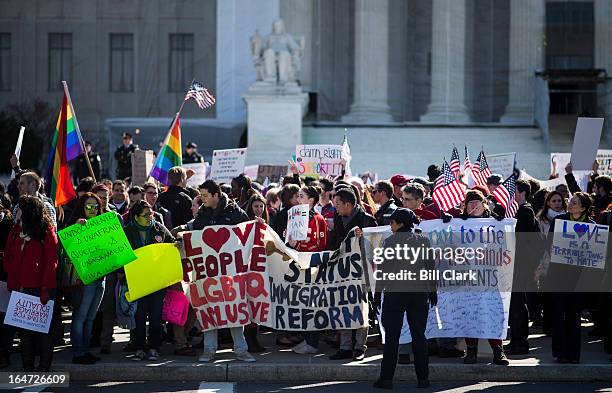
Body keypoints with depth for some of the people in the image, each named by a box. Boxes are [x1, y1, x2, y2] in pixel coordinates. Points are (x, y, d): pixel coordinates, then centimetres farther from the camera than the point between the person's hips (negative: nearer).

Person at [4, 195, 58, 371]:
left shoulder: (47, 232, -6)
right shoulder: (16, 230, 11)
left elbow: (51, 262, -9)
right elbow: (8, 257, 14)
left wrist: (46, 289, -15)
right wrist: (13, 281, 2)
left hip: (40, 289, -6)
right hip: (21, 288, 6)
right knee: (24, 327, 7)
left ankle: (44, 367, 6)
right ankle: (28, 368, 12)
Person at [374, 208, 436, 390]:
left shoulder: (390, 241, -6)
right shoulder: (423, 240, 3)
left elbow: (385, 268, -5)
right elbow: (430, 267, 7)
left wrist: (382, 287, 5)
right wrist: (433, 291, 15)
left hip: (395, 292, -3)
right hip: (420, 292, 3)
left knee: (392, 336, 1)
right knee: (419, 335, 8)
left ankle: (387, 378, 0)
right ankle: (423, 378, 8)